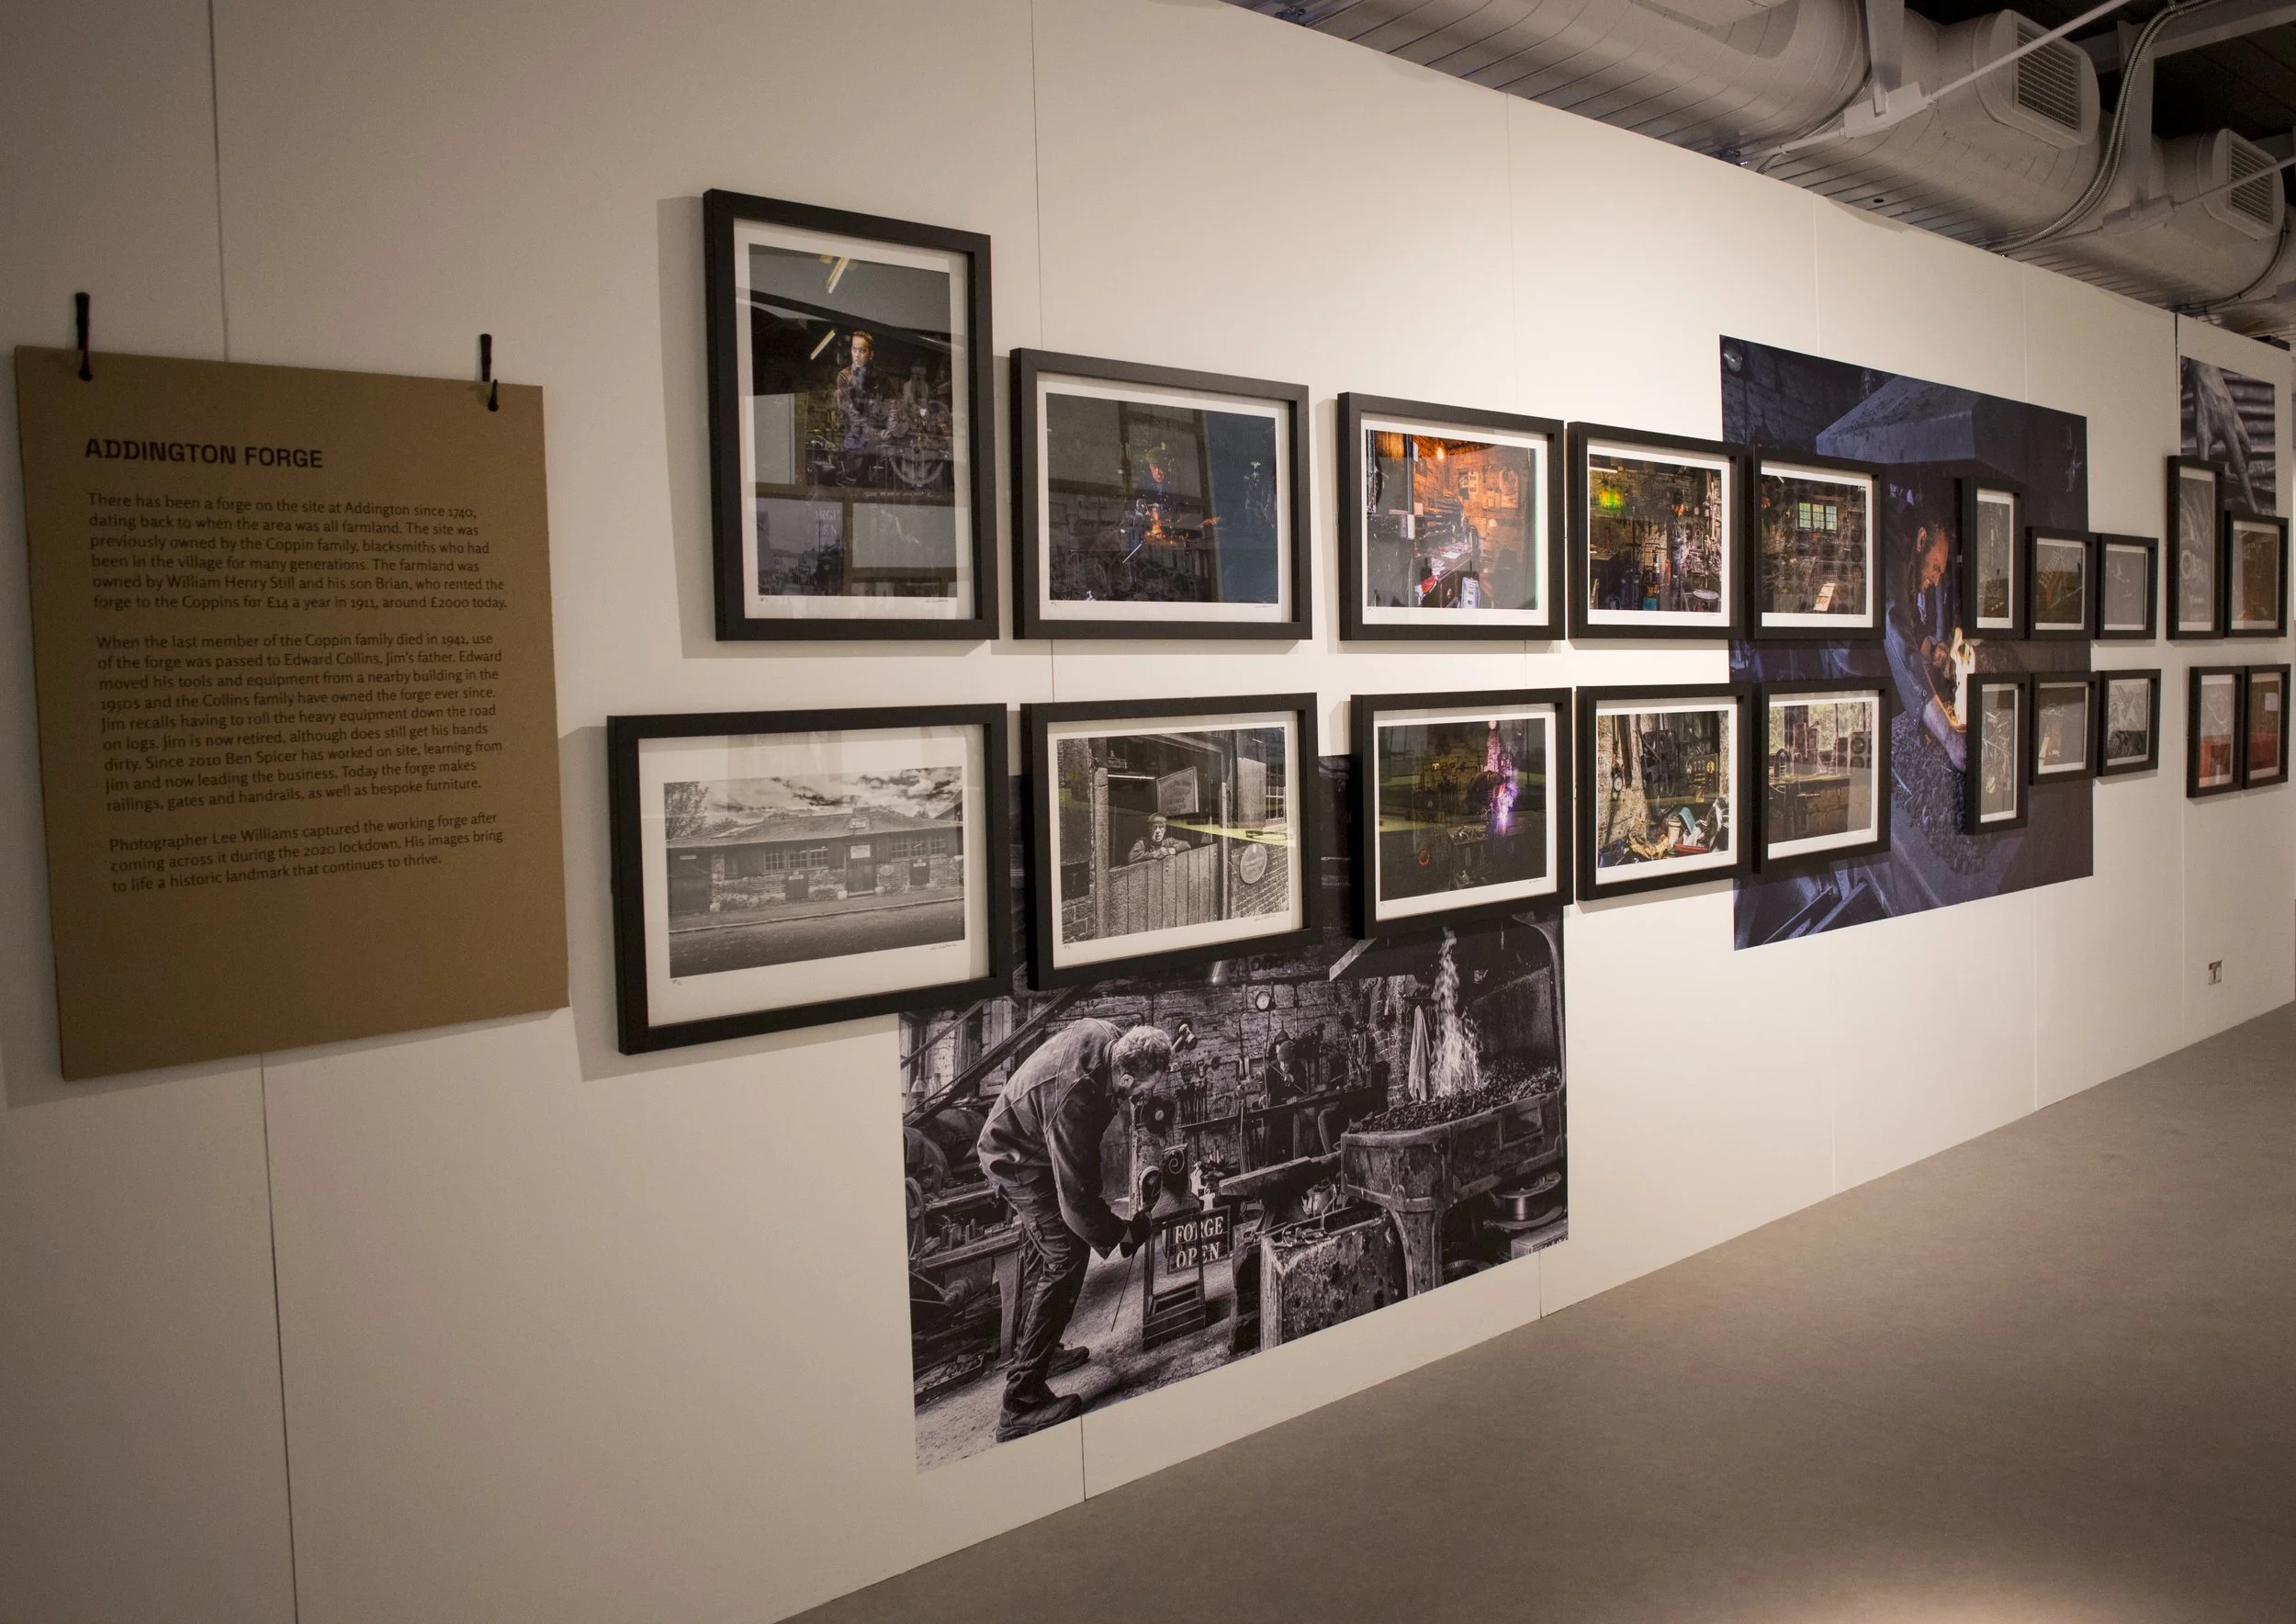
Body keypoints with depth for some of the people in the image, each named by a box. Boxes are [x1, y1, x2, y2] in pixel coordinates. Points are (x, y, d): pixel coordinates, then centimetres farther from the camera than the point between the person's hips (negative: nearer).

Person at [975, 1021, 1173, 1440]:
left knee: (1041, 1254, 23)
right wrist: (1119, 1234, -16)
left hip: (1010, 1144, 10)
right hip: (1021, 1163, -10)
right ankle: (1023, 1401, -8)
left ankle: (1031, 1351, 42)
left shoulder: (1107, 1035, -17)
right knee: (1065, 1260, -12)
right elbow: (1076, 1194, -31)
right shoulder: (1075, 1098, -41)